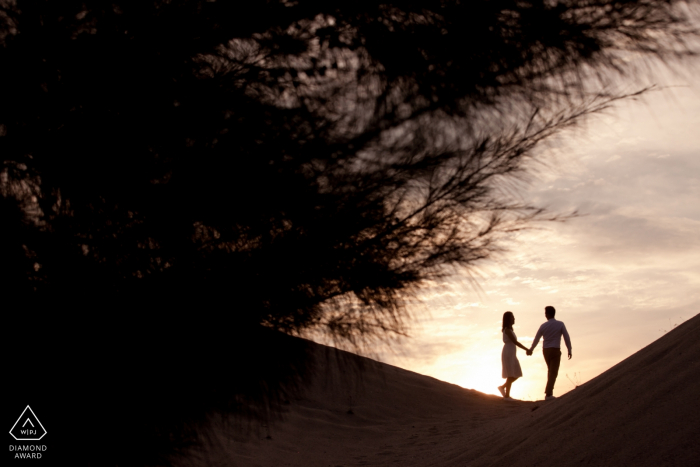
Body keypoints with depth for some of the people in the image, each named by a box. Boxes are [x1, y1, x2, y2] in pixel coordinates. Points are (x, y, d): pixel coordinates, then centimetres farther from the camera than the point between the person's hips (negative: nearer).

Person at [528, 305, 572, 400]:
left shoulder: (543, 326, 0)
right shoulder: (560, 324, -8)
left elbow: (536, 338, 10)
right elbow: (567, 338, -8)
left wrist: (531, 349, 25)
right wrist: (570, 350, 3)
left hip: (546, 351, 4)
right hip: (555, 351, -4)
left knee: (551, 370, 24)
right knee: (553, 372, -6)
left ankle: (549, 390, 21)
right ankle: (548, 394, -16)